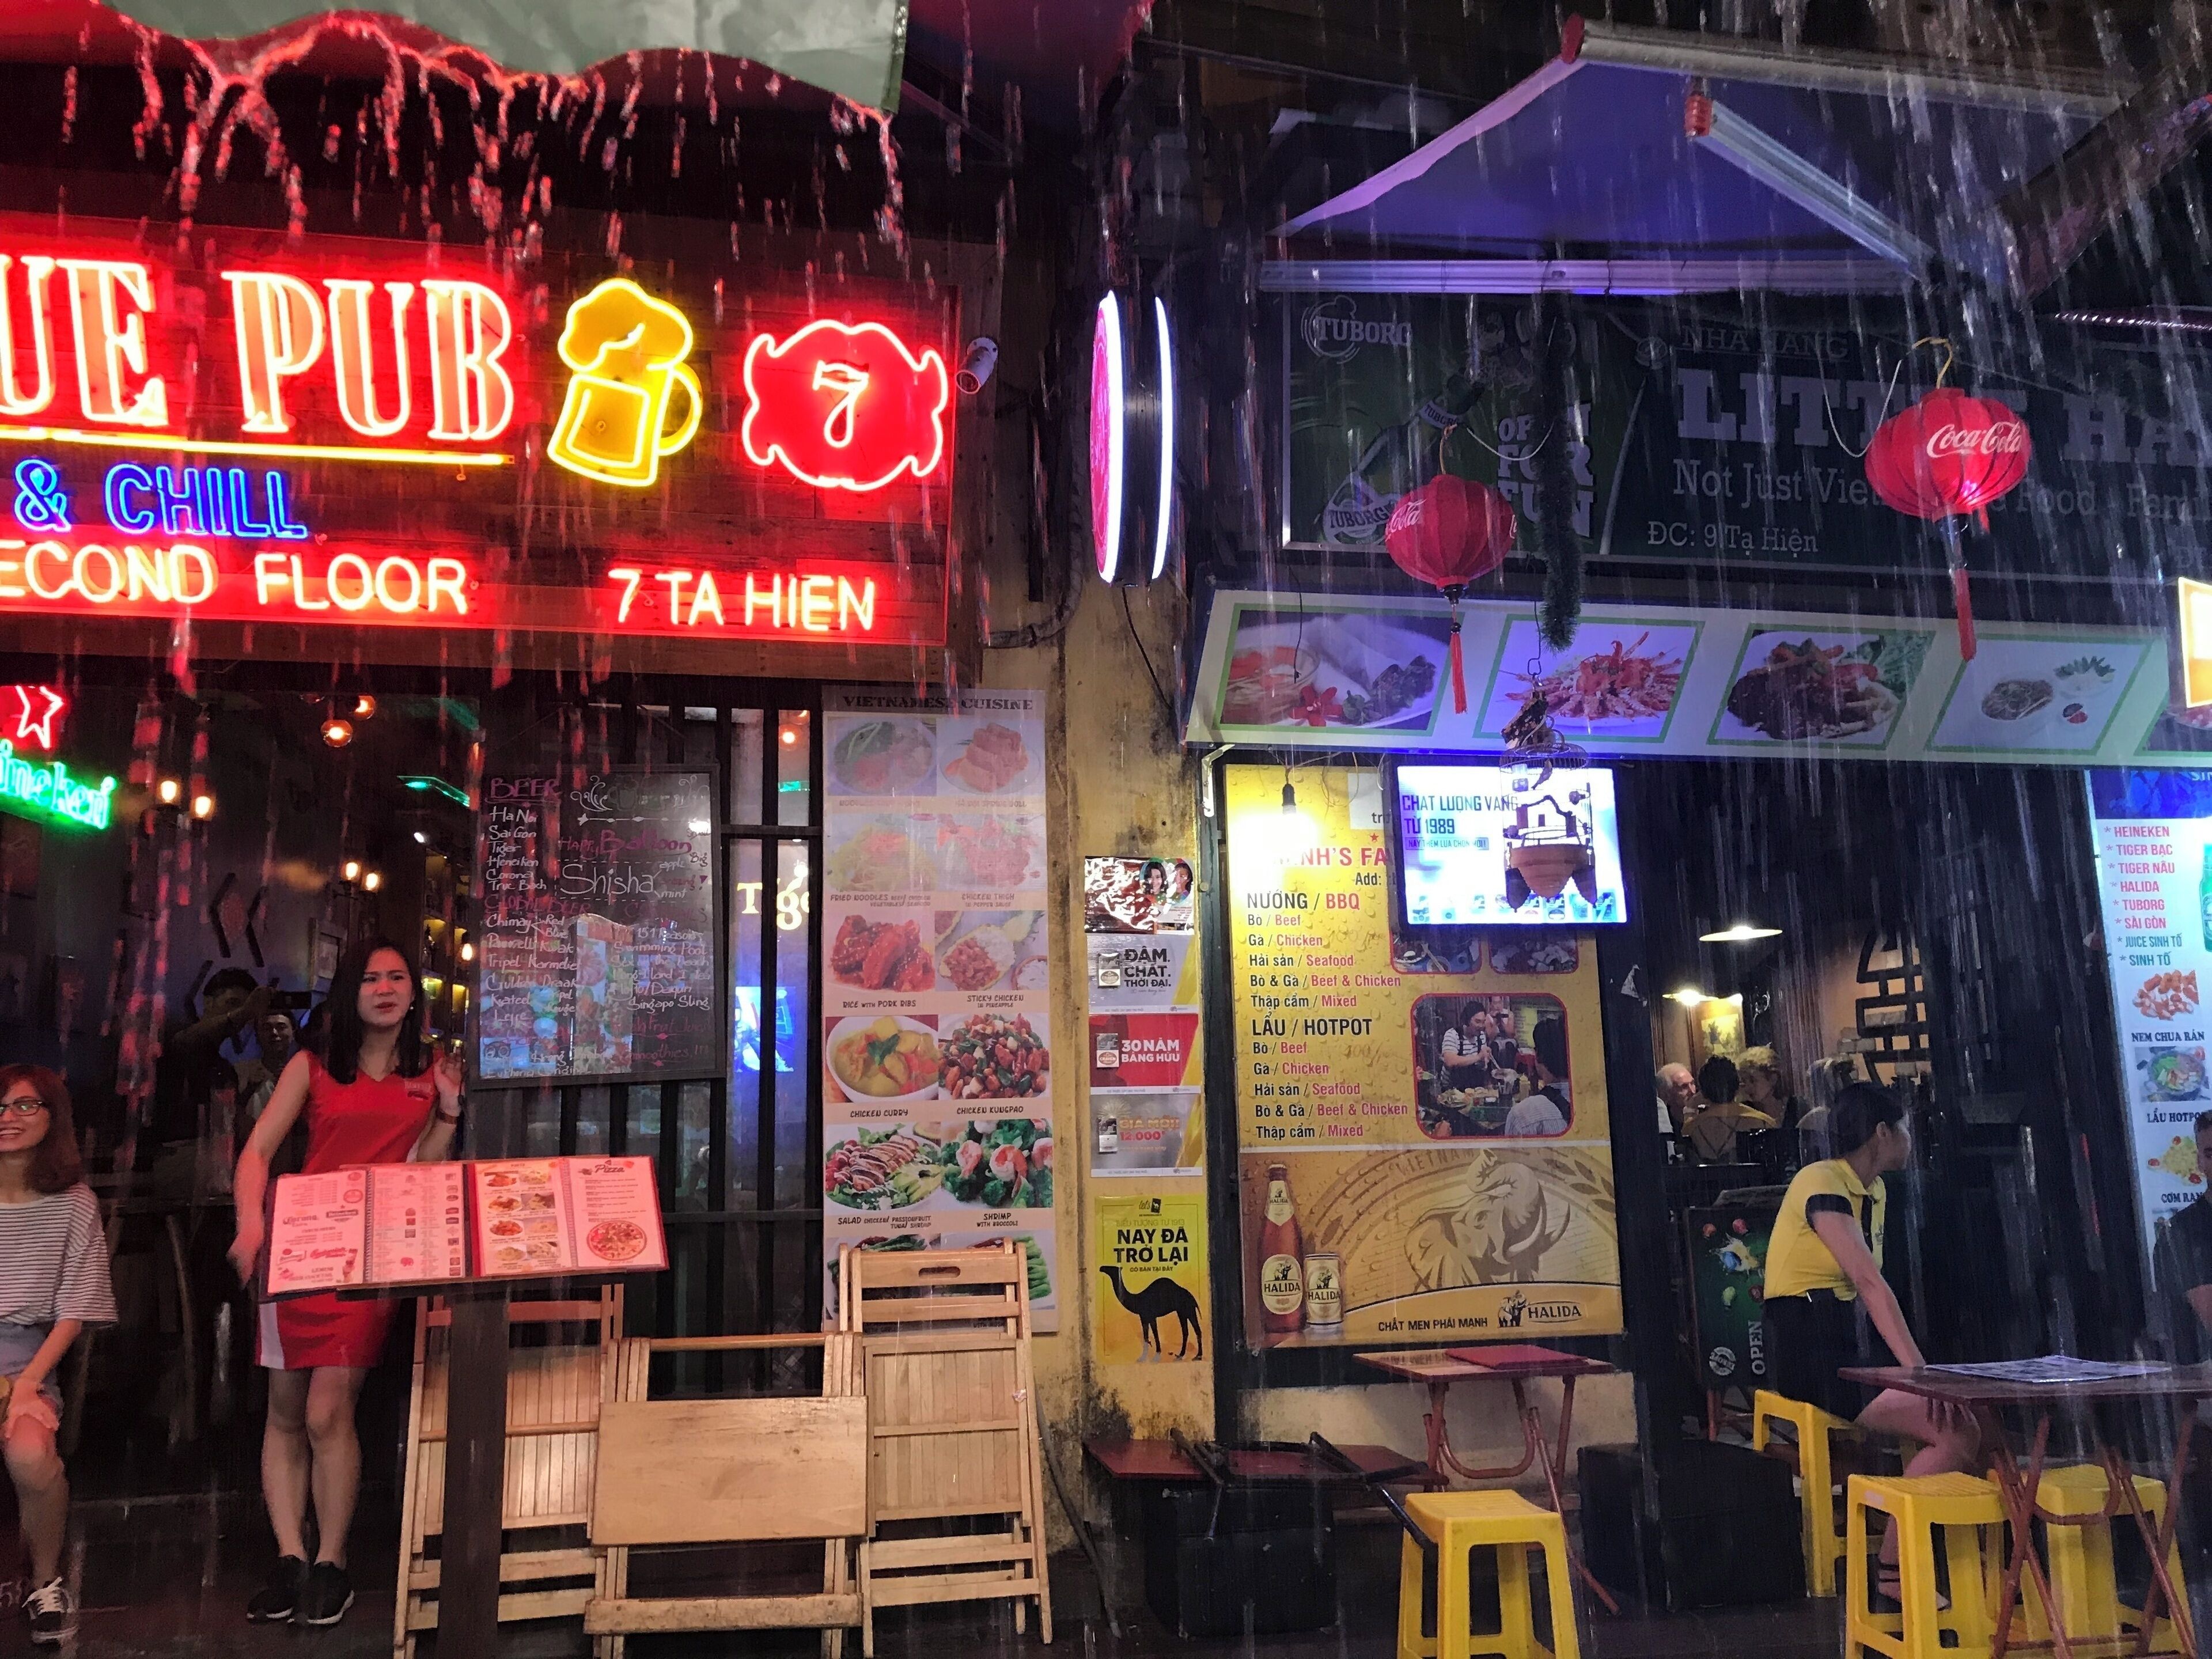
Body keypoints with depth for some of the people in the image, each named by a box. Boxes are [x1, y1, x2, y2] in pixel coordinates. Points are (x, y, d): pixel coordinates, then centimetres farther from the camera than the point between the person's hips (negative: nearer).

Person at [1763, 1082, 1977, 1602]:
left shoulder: (1874, 1191, 16)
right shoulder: (1822, 1183, -13)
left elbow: (1870, 1289, 10)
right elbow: (1869, 1282, -24)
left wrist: (1914, 1363, -1)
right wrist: (1917, 1367, -31)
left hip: (1855, 1343, 9)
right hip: (1813, 1349, -9)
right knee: (1955, 1432, -20)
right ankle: (1895, 1572, -11)